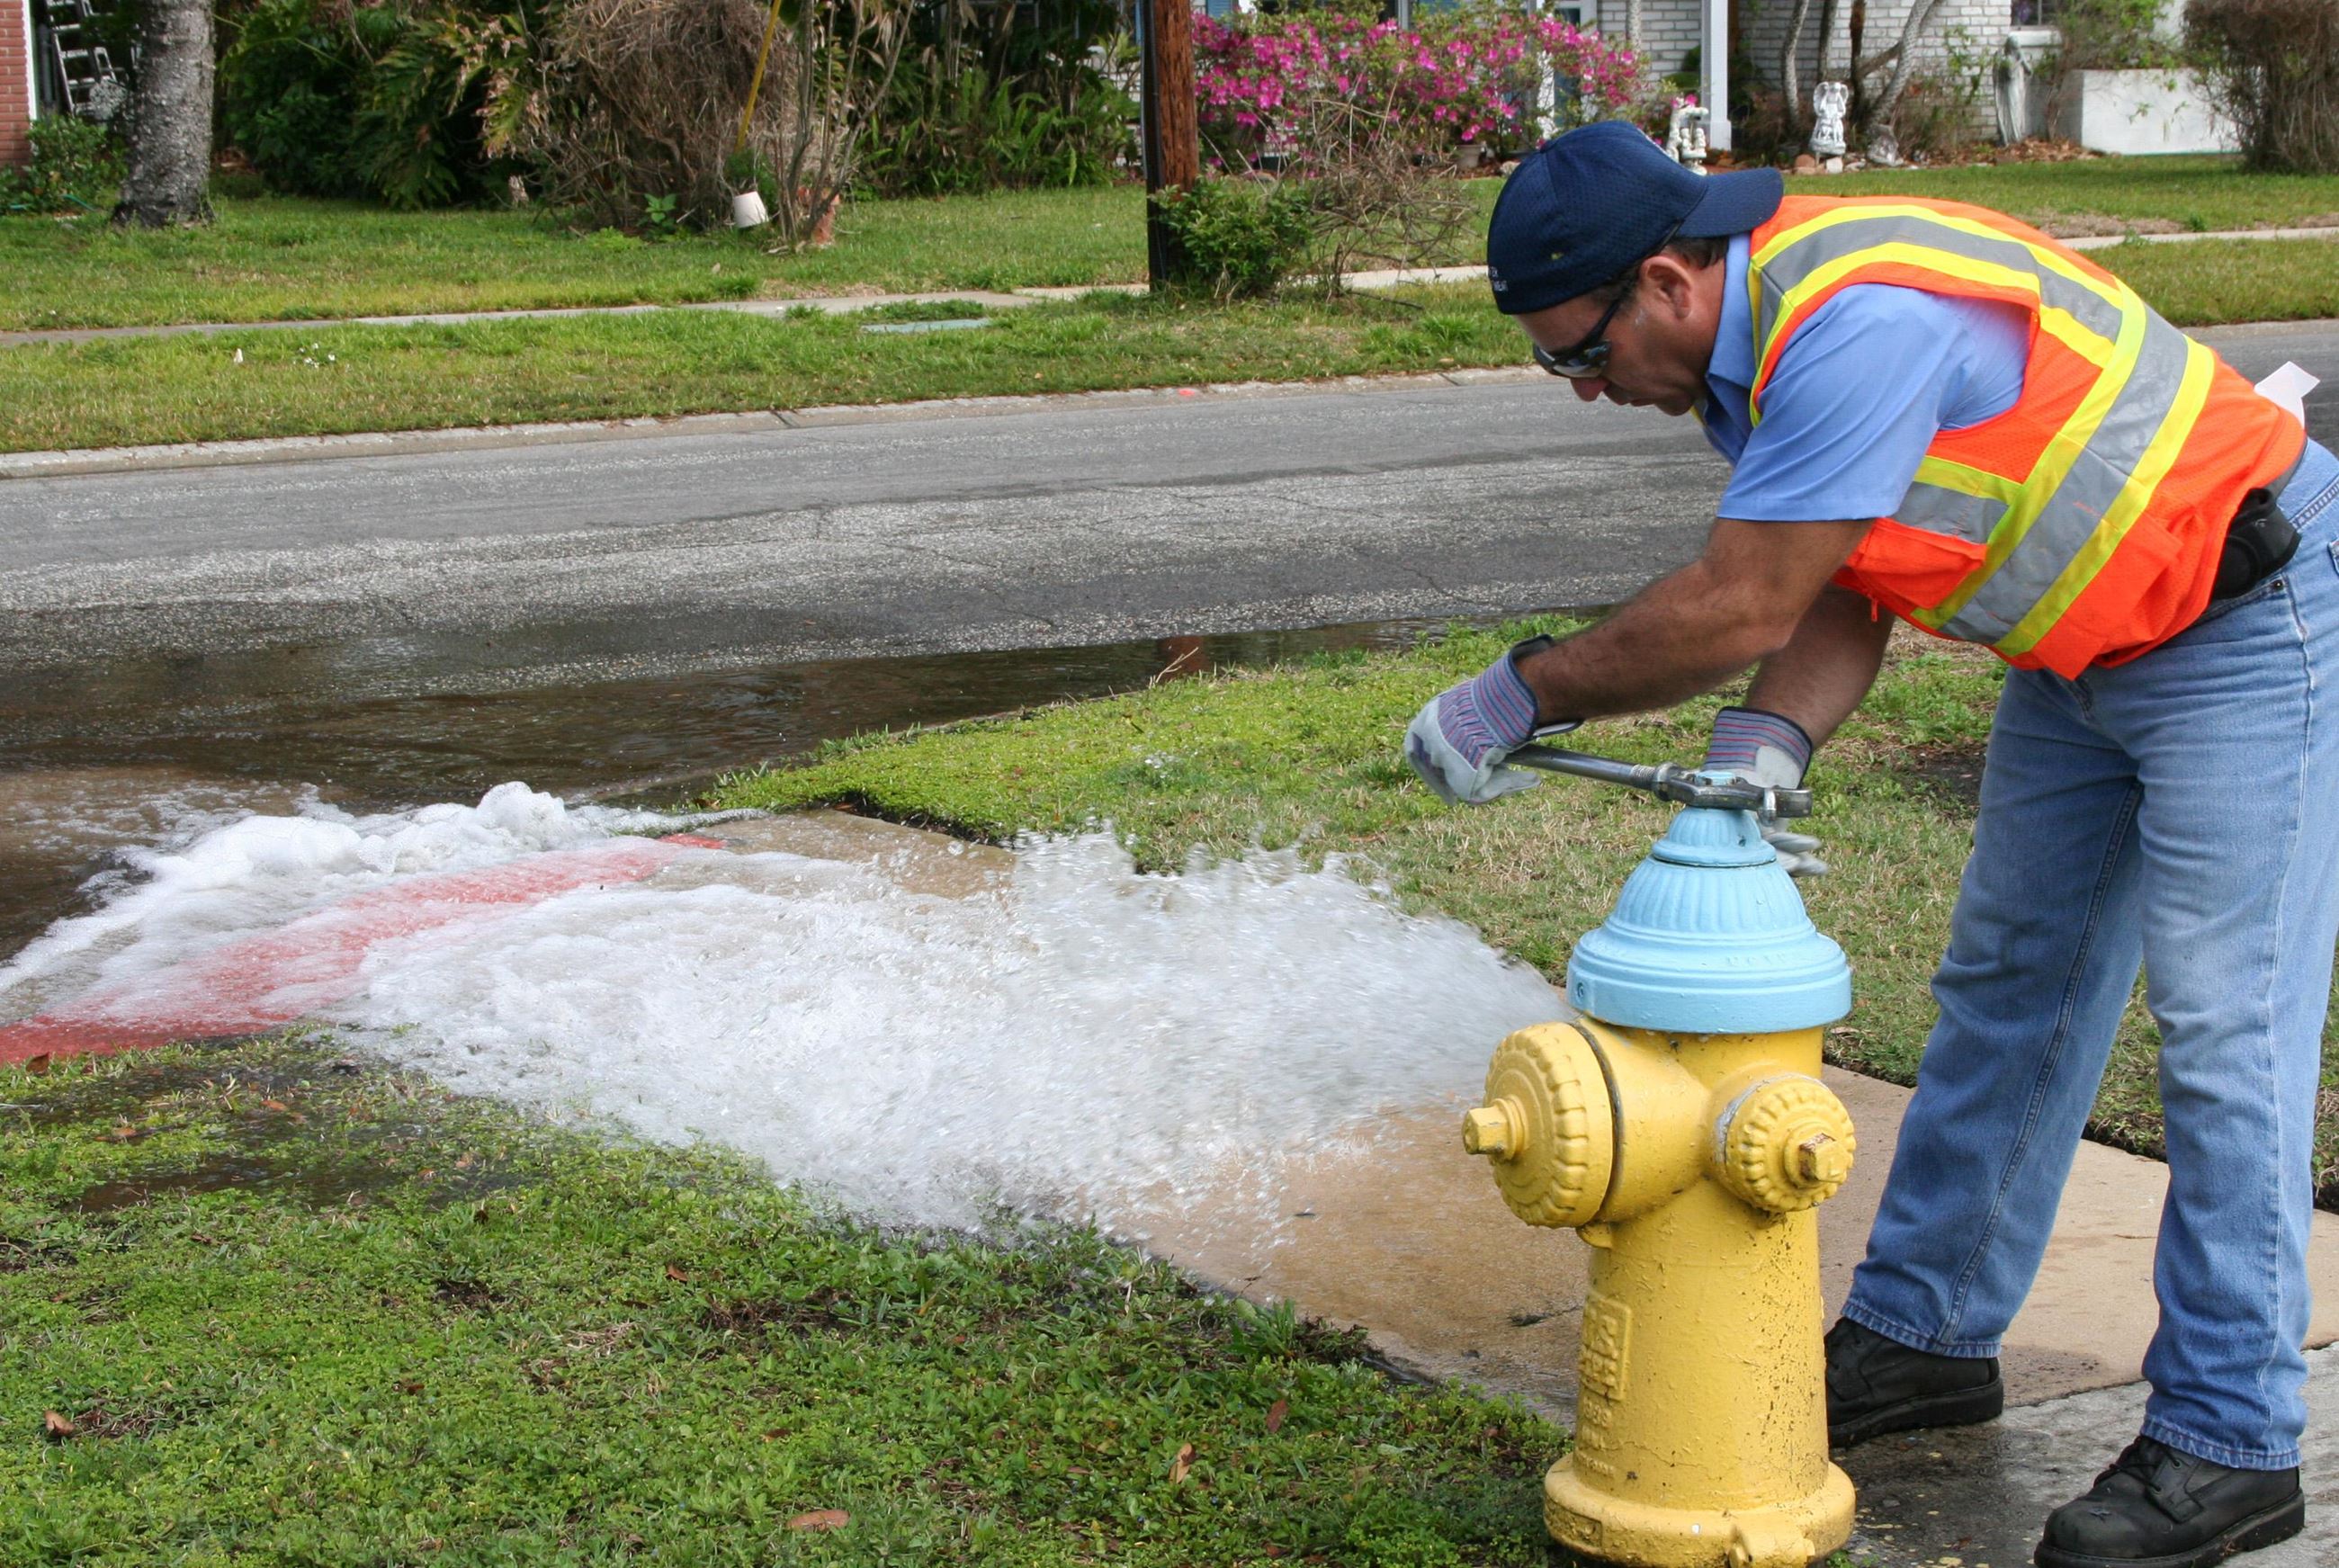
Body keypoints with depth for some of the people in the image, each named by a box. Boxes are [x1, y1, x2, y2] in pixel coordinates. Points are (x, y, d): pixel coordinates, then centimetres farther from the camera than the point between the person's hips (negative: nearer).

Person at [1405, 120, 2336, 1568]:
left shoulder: (1860, 321, -32)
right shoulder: (1749, 346, 1)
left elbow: (1736, 611, -29)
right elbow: (1835, 601, 0)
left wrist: (1520, 694, -18)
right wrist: (1767, 746, -20)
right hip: (2088, 646, 10)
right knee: (2006, 986, 13)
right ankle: (1928, 1332, 25)